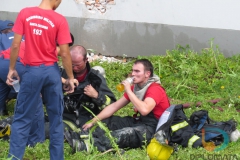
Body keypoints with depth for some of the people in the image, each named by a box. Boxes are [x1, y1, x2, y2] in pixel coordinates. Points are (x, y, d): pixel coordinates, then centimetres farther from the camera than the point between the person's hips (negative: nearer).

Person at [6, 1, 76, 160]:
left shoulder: (24, 13, -5)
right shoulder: (59, 20, -9)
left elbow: (15, 45, -4)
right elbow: (64, 53, -7)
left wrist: (12, 69, 8)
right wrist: (70, 77, 4)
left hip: (32, 71, 1)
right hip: (51, 71, 0)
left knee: (22, 118, 8)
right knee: (56, 117, 12)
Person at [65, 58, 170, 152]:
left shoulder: (155, 89, -16)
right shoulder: (135, 88, 10)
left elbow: (144, 110, -34)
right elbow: (114, 106, 9)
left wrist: (128, 91, -24)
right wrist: (93, 121, 2)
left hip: (154, 128, -9)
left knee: (124, 134, -34)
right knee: (107, 121, 0)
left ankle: (89, 145, -47)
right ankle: (83, 137, -21)